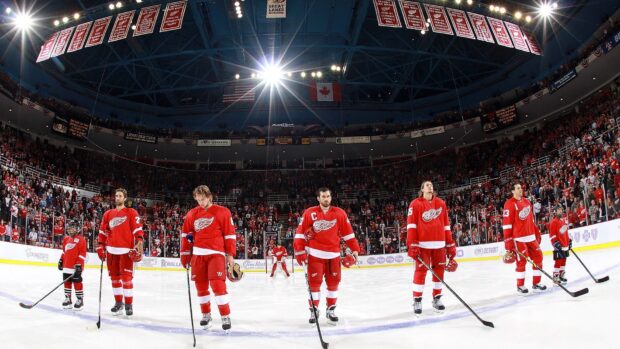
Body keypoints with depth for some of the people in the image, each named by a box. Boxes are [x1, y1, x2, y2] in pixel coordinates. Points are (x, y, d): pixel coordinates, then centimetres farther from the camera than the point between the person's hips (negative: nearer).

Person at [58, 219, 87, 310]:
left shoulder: (80, 239, -9)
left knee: (77, 282, -2)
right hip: (66, 266, 7)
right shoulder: (66, 239, 15)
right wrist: (61, 261, 20)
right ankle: (67, 298, 23)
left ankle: (80, 299, 7)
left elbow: (82, 253, -13)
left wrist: (79, 264, -17)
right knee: (67, 282, 12)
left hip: (76, 267, -7)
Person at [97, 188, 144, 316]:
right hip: (111, 250, 5)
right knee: (114, 276, 8)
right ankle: (118, 302, 20)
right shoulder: (108, 214, 16)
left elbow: (137, 228, -6)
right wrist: (101, 246, 10)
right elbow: (103, 231, 17)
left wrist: (139, 243, -17)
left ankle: (128, 304, 0)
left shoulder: (131, 213, 3)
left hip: (126, 249, -4)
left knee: (126, 277, -7)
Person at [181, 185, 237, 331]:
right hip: (198, 254, 4)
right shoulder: (192, 214, 9)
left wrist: (230, 254, -6)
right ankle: (206, 315, 23)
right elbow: (186, 235, 13)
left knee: (217, 284, -13)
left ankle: (225, 316, -3)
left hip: (216, 253, -4)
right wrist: (185, 254, 9)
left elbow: (230, 234, -3)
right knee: (201, 285, 7)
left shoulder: (222, 212, -3)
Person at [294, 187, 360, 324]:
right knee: (314, 282, 1)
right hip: (315, 253, -2)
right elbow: (300, 232, -3)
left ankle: (331, 310, 20)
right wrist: (299, 250, -8)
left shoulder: (340, 213, 1)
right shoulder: (309, 213, -4)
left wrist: (354, 249, 5)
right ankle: (313, 310, 13)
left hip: (333, 254, 2)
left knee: (333, 281, 7)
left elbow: (348, 232, 7)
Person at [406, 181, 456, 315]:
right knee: (421, 270, -5)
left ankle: (437, 298, 21)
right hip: (422, 244, -4)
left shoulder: (441, 203, 11)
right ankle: (417, 300, 3)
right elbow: (411, 225, -7)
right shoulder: (415, 204, -2)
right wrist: (412, 245, -14)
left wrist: (450, 244, 12)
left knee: (439, 270, 8)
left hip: (439, 244, 4)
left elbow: (446, 225, 14)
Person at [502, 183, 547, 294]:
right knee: (521, 260, -6)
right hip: (518, 238, -8)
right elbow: (506, 224, -15)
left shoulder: (527, 202, 13)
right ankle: (520, 286, 8)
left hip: (531, 236, 8)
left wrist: (537, 233, 21)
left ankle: (536, 283, 21)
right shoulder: (510, 204, -12)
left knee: (538, 257, 9)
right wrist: (508, 242, -17)